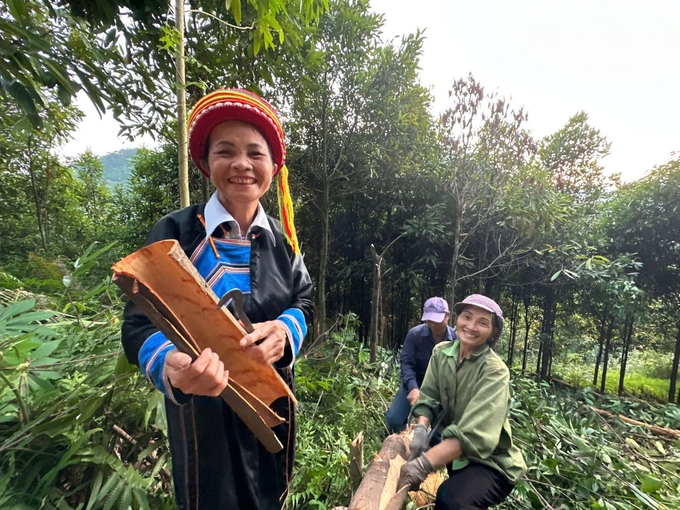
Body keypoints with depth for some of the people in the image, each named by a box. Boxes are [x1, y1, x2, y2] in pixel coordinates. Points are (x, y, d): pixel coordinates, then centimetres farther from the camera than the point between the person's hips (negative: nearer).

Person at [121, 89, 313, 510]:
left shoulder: (282, 239, -2)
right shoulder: (175, 232, -13)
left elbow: (304, 303, 0)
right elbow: (140, 324, -14)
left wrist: (285, 331, -22)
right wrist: (171, 368, -35)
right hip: (202, 407, -3)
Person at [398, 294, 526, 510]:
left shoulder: (495, 371, -22)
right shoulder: (441, 352, -6)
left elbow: (475, 434, -32)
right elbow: (428, 397, -6)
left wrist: (423, 464, -41)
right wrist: (421, 428, -27)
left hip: (491, 462, -5)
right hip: (455, 453, 6)